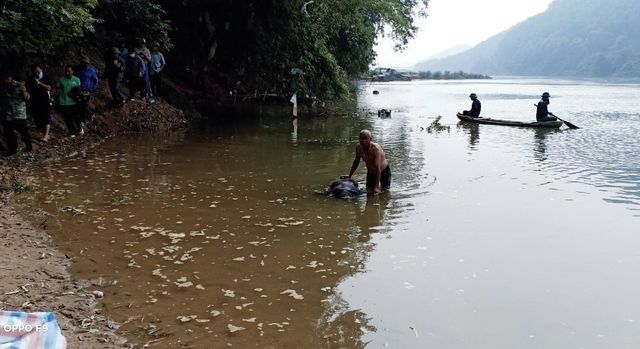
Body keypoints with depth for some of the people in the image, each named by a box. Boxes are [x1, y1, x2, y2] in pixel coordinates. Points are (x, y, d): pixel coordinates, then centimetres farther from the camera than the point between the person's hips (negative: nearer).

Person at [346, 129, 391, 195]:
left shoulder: (375, 149, -34)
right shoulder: (359, 147, -16)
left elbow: (378, 168, -37)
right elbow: (356, 161, 2)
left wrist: (376, 187, -41)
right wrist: (349, 176, 4)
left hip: (384, 171, -5)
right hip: (371, 172, 5)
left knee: (385, 191, -6)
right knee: (369, 192, 0)